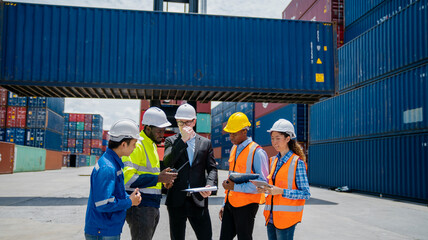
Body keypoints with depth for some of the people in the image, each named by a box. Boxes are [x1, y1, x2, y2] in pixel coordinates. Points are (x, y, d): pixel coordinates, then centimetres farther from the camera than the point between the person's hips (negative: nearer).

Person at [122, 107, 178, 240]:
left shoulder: (152, 144, 16)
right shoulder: (137, 145, -15)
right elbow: (127, 178, -23)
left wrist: (164, 179, 7)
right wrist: (158, 178, -23)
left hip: (153, 207, 9)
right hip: (140, 207, -9)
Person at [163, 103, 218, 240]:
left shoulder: (206, 143, 9)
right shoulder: (171, 141, 6)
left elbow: (212, 168, 7)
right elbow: (167, 163, -12)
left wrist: (209, 185, -13)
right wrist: (183, 140, -16)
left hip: (199, 200, 0)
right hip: (176, 200, 0)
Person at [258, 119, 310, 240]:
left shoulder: (297, 162, -9)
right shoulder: (274, 160, 11)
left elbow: (306, 194, -12)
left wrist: (281, 191, -21)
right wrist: (265, 188, -2)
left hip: (286, 218, -6)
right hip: (271, 216, 6)